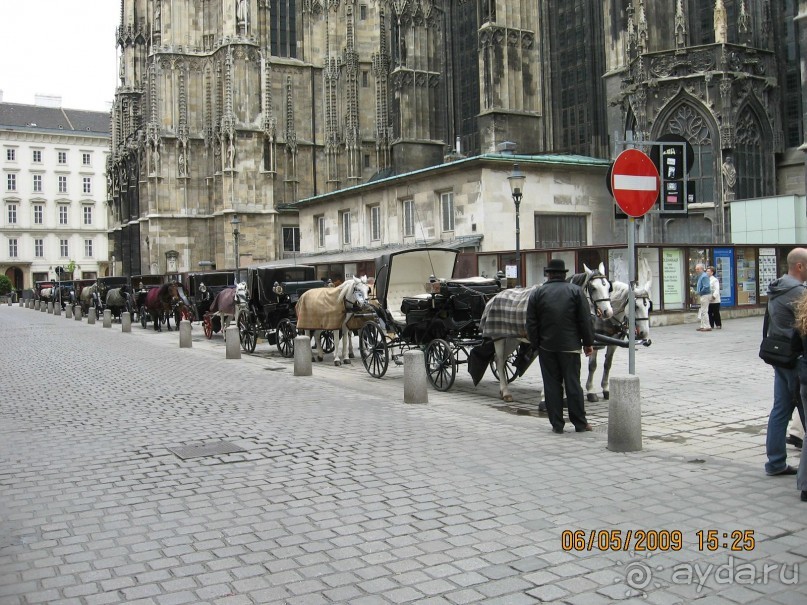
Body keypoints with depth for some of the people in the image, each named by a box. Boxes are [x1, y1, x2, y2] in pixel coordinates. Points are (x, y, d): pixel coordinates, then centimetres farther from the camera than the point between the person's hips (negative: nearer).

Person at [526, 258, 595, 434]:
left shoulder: (537, 293, 2)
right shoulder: (576, 291, 1)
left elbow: (531, 324, 1)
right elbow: (585, 320, -2)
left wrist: (536, 344, 8)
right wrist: (588, 343, 5)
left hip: (546, 347, 0)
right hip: (570, 346, 0)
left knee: (552, 385, 5)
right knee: (573, 384, 5)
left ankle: (557, 424, 7)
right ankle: (580, 423, 10)